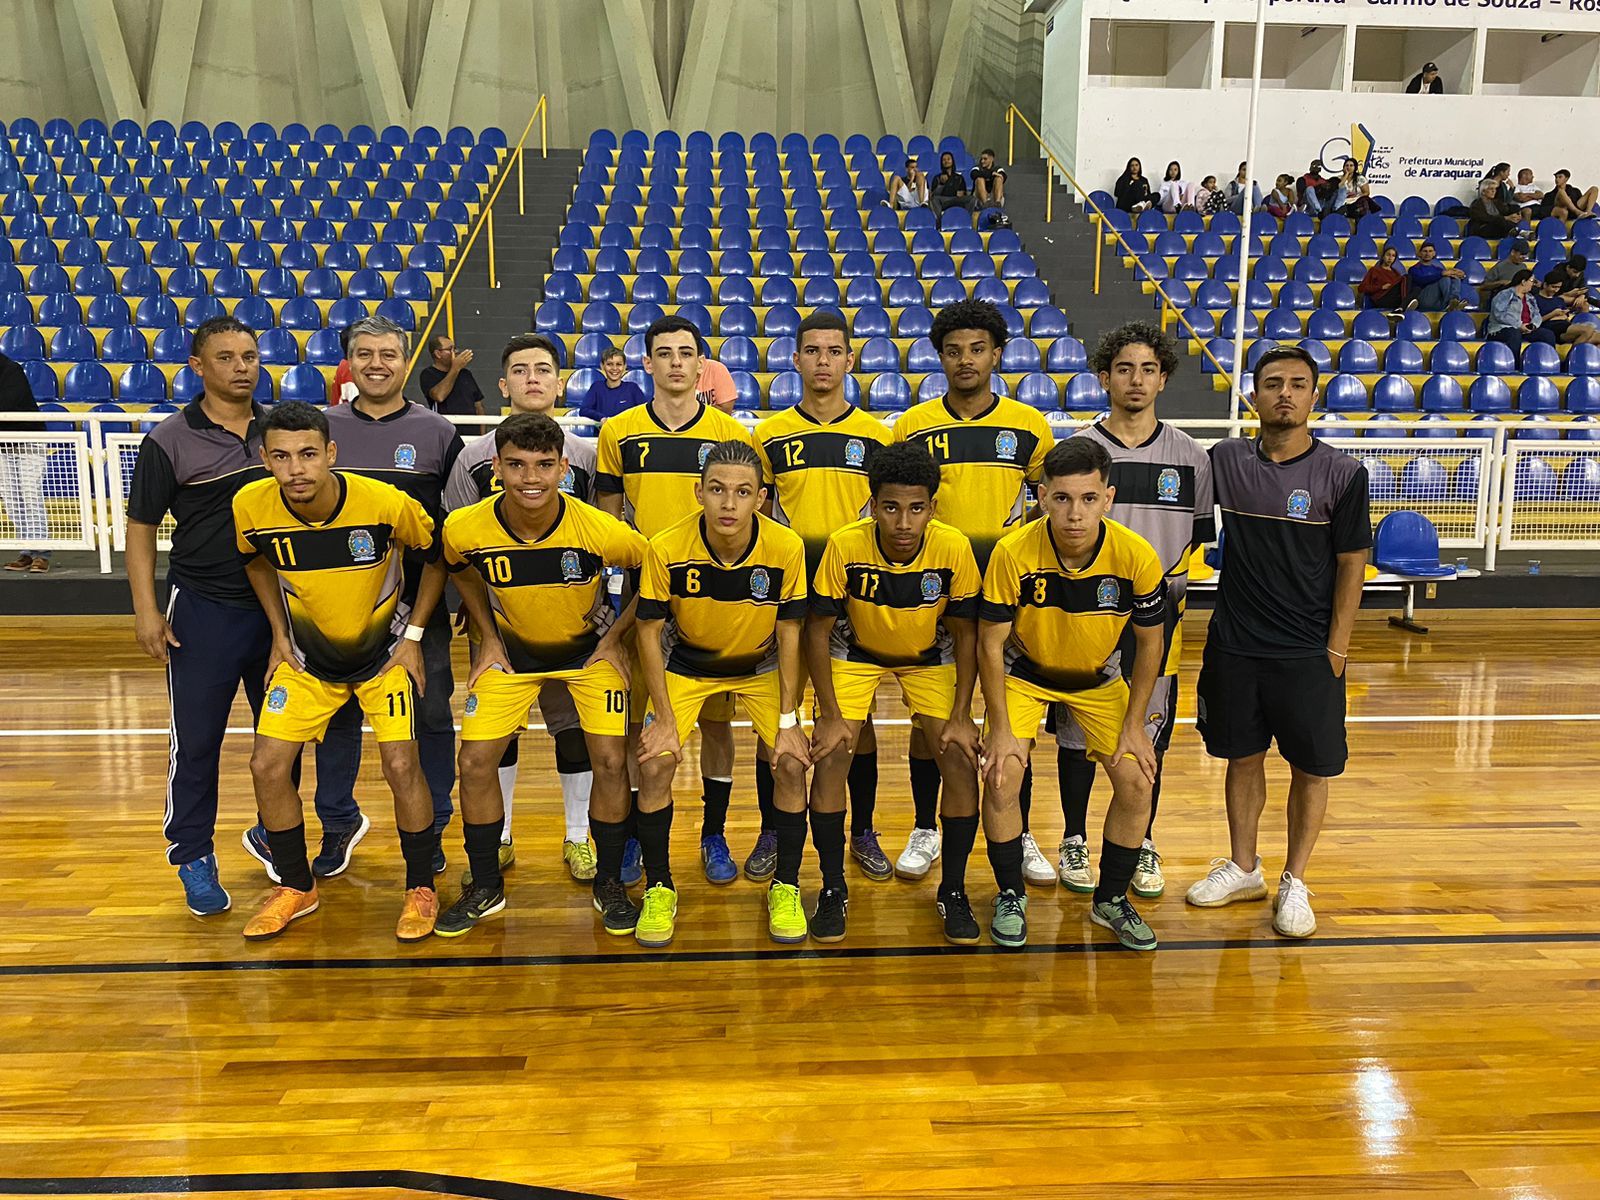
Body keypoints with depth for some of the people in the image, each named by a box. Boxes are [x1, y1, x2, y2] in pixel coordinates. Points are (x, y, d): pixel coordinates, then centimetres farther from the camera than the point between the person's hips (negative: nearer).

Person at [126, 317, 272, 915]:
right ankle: (193, 857, 16)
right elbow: (140, 527, -1)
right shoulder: (169, 440, -5)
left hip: (280, 604, 3)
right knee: (196, 738, 1)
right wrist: (146, 609, -9)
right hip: (203, 609, -3)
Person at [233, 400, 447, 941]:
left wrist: (412, 635, -9)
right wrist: (280, 634, 3)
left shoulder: (387, 503, -27)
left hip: (384, 652, -3)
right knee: (267, 766, -2)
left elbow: (438, 554, -8)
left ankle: (421, 889, 12)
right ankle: (296, 887, 21)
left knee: (401, 765, -11)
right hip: (307, 657, 3)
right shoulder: (251, 506, -18)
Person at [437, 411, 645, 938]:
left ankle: (609, 883, 14)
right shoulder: (465, 528, -23)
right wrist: (489, 638, 0)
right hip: (511, 652, 2)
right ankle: (485, 887, 17)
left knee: (610, 761, -9)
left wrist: (613, 639, -10)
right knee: (475, 762, -4)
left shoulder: (601, 530, -30)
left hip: (590, 649, -2)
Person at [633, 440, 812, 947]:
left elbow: (789, 631, -12)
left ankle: (785, 888, 10)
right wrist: (664, 718, -15)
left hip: (762, 666, 0)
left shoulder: (787, 548, -24)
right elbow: (650, 631, -14)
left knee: (792, 765, -13)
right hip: (686, 663, 0)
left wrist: (788, 720, -12)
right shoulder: (666, 548, -26)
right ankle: (659, 890, 10)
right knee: (654, 766, -13)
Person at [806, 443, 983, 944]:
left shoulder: (955, 548, -27)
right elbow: (818, 629, -16)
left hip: (930, 658, 1)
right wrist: (831, 714, -18)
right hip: (856, 653, 0)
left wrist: (961, 716, -16)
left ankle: (953, 893, 6)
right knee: (830, 755, -16)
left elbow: (966, 633, -13)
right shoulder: (845, 546, -29)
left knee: (962, 758, -13)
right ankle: (833, 890, 4)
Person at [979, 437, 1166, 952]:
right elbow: (991, 643, -18)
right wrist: (1000, 728, -18)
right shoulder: (1013, 552, -30)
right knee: (1002, 777, -16)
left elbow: (1149, 642, -9)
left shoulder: (1138, 556, -26)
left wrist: (1134, 725, -9)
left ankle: (1111, 900, 18)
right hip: (1023, 673, -1)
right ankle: (1011, 897, 10)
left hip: (1099, 678, 2)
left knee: (1136, 783, -7)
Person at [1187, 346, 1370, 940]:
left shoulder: (1342, 473, -6)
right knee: (1243, 758, 13)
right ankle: (1243, 869, 30)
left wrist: (1336, 648, -6)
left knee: (1310, 768, 6)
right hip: (1233, 645, 2)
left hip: (1308, 652, -2)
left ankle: (1295, 884, 22)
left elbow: (1352, 565, -3)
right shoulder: (1226, 460, 1)